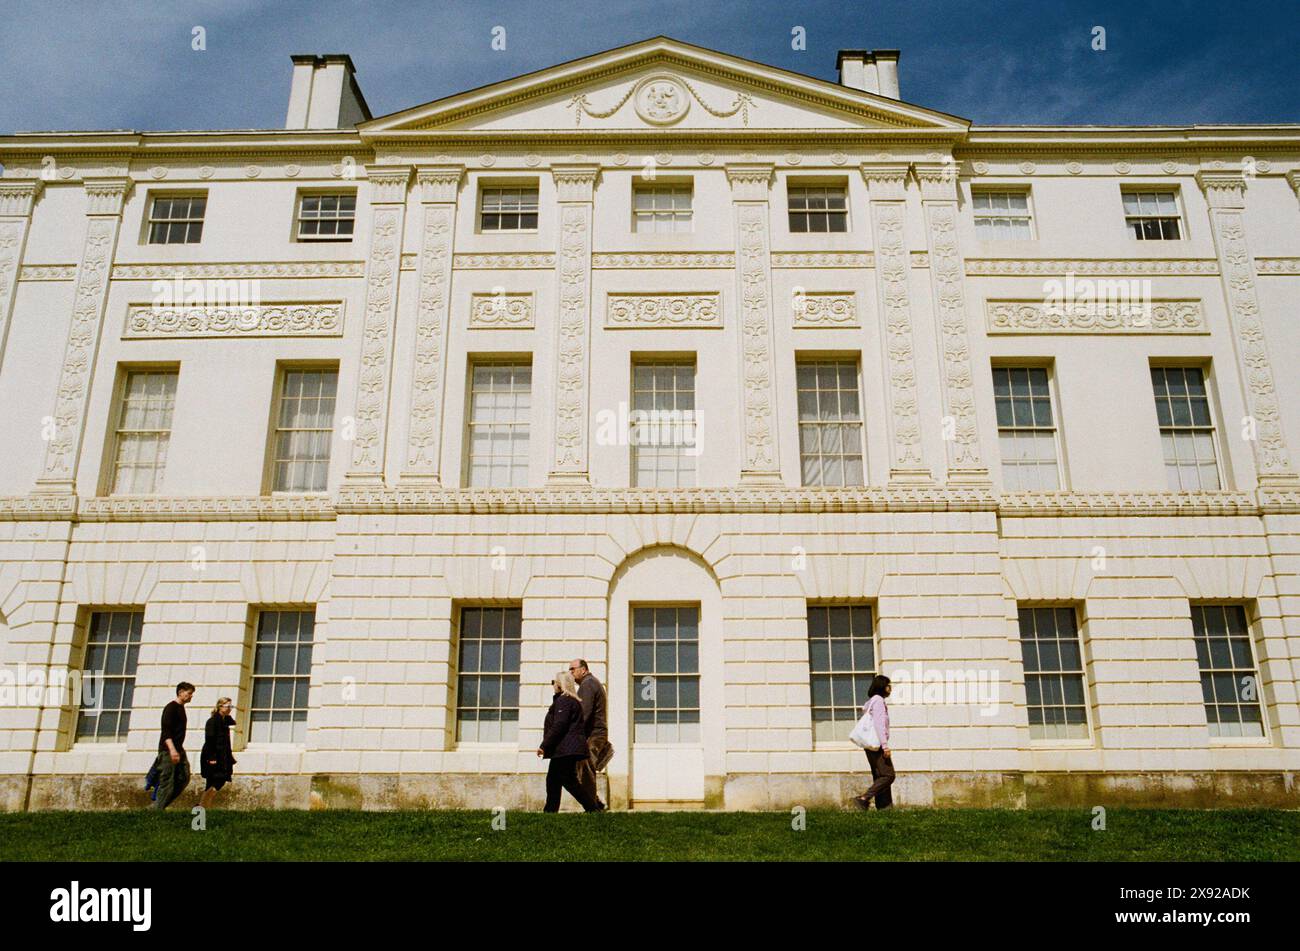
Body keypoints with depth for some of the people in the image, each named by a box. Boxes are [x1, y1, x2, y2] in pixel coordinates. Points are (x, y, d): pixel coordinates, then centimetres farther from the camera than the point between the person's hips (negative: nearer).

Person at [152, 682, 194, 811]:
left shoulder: (181, 708, 18)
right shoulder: (171, 708, -10)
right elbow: (166, 730, -19)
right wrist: (172, 749, -29)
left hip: (178, 750, 9)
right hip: (168, 751, -9)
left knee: (184, 778, 0)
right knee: (167, 783, -8)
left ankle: (160, 804, 6)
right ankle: (157, 810, -2)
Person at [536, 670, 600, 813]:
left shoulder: (563, 700, -13)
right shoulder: (574, 701, 19)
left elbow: (558, 726, -20)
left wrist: (544, 745, -18)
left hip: (565, 748, -11)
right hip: (570, 748, 11)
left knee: (569, 781, -9)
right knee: (553, 779, 14)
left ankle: (593, 809, -9)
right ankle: (550, 811, 17)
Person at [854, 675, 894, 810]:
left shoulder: (872, 701, 20)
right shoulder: (878, 700, -10)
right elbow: (879, 724, -19)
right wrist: (885, 745, -22)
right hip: (877, 745, -10)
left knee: (879, 776, 8)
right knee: (888, 775, -10)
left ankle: (883, 807, 7)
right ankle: (864, 798, -15)